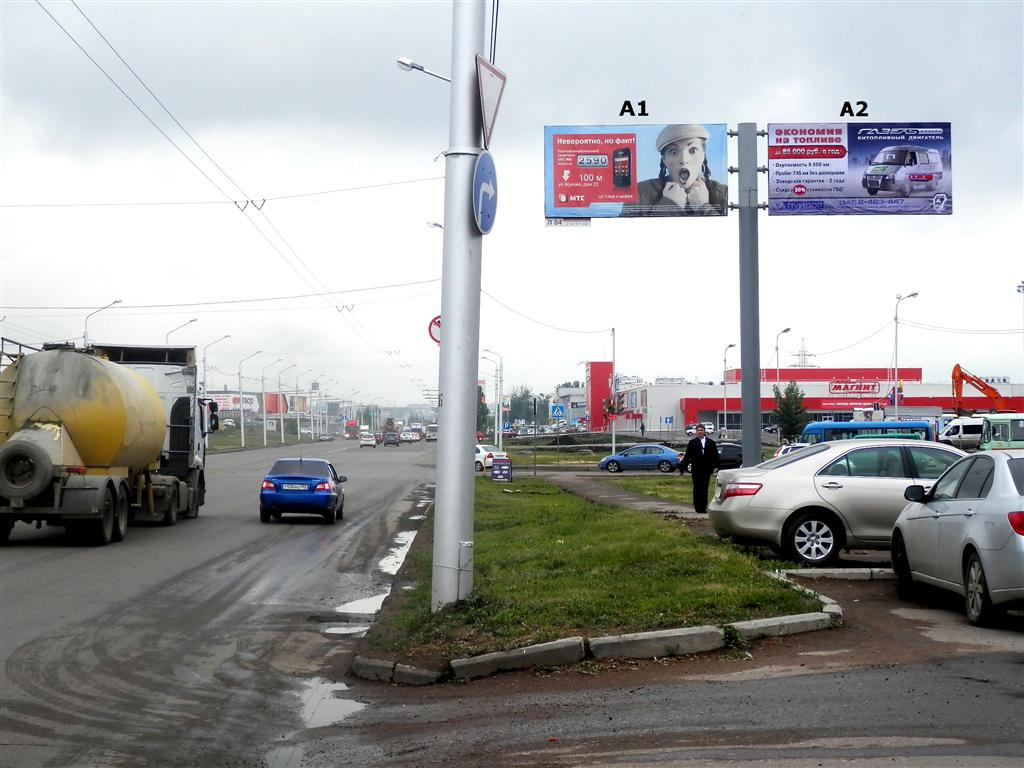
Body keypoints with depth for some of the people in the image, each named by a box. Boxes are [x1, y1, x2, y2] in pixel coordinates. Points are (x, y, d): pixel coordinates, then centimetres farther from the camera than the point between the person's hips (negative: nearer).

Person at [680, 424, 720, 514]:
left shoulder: (710, 442, 7)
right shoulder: (692, 443, 4)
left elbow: (715, 455, 7)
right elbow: (687, 456, 3)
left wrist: (716, 467, -3)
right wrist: (682, 468, 0)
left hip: (706, 469, 1)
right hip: (696, 469, -1)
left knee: (705, 489, 4)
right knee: (697, 488, 0)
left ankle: (703, 507, 9)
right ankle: (698, 507, 4)